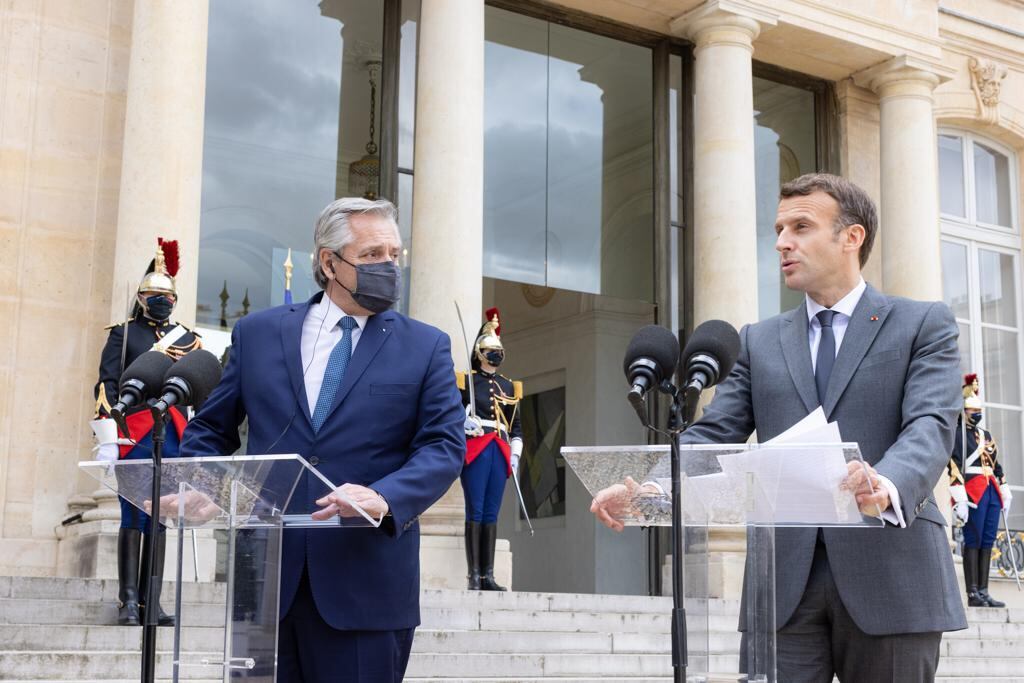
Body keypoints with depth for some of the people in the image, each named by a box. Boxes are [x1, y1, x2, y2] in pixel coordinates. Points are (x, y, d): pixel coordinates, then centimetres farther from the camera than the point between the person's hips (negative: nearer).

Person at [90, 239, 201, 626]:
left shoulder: (188, 340, 15)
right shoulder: (123, 334, 6)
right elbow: (107, 387, -2)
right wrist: (107, 441, -11)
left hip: (173, 439, 3)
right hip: (135, 436, -3)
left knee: (159, 518, 6)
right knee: (133, 518, -4)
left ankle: (151, 601, 10)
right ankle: (128, 601, 1)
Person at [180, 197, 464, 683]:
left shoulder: (426, 347, 5)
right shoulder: (257, 333, 10)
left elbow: (444, 445, -3)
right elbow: (210, 429, 15)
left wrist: (386, 498, -22)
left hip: (366, 583, -1)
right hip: (266, 574, 1)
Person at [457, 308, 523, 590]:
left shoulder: (509, 386, 18)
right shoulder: (466, 381, 3)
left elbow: (516, 425, 21)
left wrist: (515, 454, 12)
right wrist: (463, 421, -18)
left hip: (500, 452, 5)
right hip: (475, 450, -5)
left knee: (491, 514, 4)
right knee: (475, 512, -7)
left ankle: (488, 576, 5)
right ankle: (474, 575, -6)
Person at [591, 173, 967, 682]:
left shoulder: (924, 325, 6)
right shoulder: (759, 341, 17)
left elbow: (930, 426, -9)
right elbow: (712, 436, 8)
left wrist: (888, 487, -32)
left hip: (888, 573, -2)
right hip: (785, 581, 3)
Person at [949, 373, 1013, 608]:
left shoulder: (986, 435, 21)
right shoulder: (957, 434, -4)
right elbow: (954, 466, -14)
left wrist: (1004, 490, 19)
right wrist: (959, 498, -22)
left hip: (991, 491, 8)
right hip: (973, 490, -8)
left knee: (987, 542, 6)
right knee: (973, 541, -8)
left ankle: (983, 592, 9)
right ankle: (973, 594, -6)